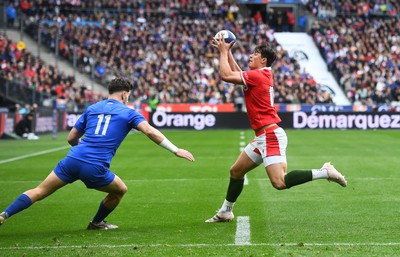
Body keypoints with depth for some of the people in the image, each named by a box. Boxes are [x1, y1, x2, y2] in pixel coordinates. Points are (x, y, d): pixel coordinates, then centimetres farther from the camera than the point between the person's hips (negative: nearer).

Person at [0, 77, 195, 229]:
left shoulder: (92, 109, 20)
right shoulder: (128, 112, 9)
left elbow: (71, 138, 22)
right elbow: (151, 132, -5)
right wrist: (176, 150, -3)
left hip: (73, 160, 4)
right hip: (95, 169, -4)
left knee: (39, 191, 11)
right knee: (120, 190, 24)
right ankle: (96, 223, 39)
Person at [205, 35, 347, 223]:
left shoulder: (257, 76, -15)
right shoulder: (263, 75, 13)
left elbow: (226, 75, -18)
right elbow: (237, 72, 30)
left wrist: (223, 52, -4)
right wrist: (227, 52, 25)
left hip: (271, 136, -10)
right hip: (263, 137, 10)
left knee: (279, 182, -20)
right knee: (236, 171, 18)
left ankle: (325, 172, -14)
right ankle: (225, 212, 30)